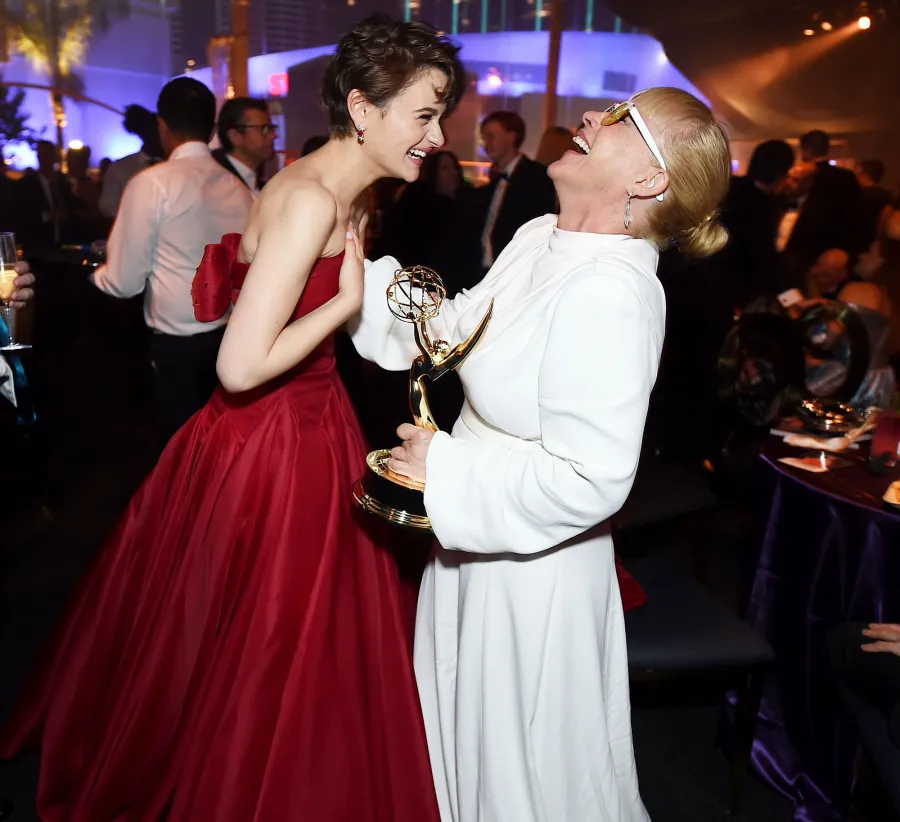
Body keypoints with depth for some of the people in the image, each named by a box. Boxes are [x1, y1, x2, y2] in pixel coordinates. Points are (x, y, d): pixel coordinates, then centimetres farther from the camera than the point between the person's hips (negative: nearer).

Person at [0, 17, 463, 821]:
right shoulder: (312, 201, -23)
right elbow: (242, 366, -29)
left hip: (300, 431, 10)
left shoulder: (327, 190, 6)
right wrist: (349, 299, -19)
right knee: (264, 656, 10)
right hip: (275, 450, -10)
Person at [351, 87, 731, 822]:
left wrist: (444, 468, -22)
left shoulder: (611, 291, -29)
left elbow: (591, 480, -31)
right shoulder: (538, 238, -1)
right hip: (478, 538, 8)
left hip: (530, 573, -8)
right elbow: (454, 330, 7)